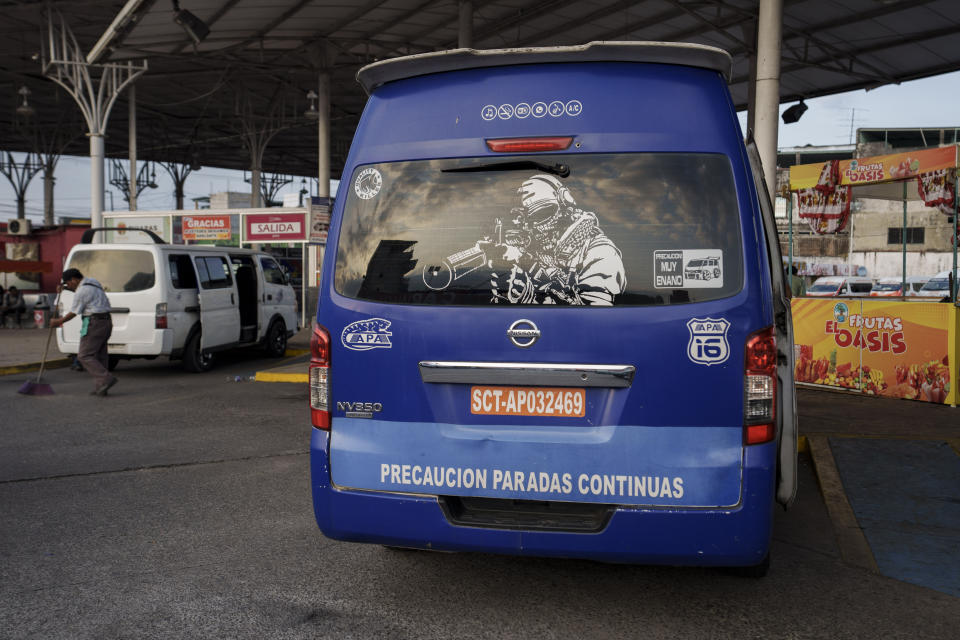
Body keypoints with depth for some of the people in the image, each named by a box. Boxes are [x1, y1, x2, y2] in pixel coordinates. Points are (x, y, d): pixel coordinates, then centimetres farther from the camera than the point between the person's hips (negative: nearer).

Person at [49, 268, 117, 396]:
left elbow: (73, 313, -6)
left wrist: (58, 322, 9)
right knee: (100, 355, 9)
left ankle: (106, 378, -19)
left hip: (94, 323, -9)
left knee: (85, 356, -6)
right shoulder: (93, 282, 16)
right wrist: (65, 289, 28)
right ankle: (99, 388, 7)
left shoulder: (81, 292, -12)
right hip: (106, 322, 9)